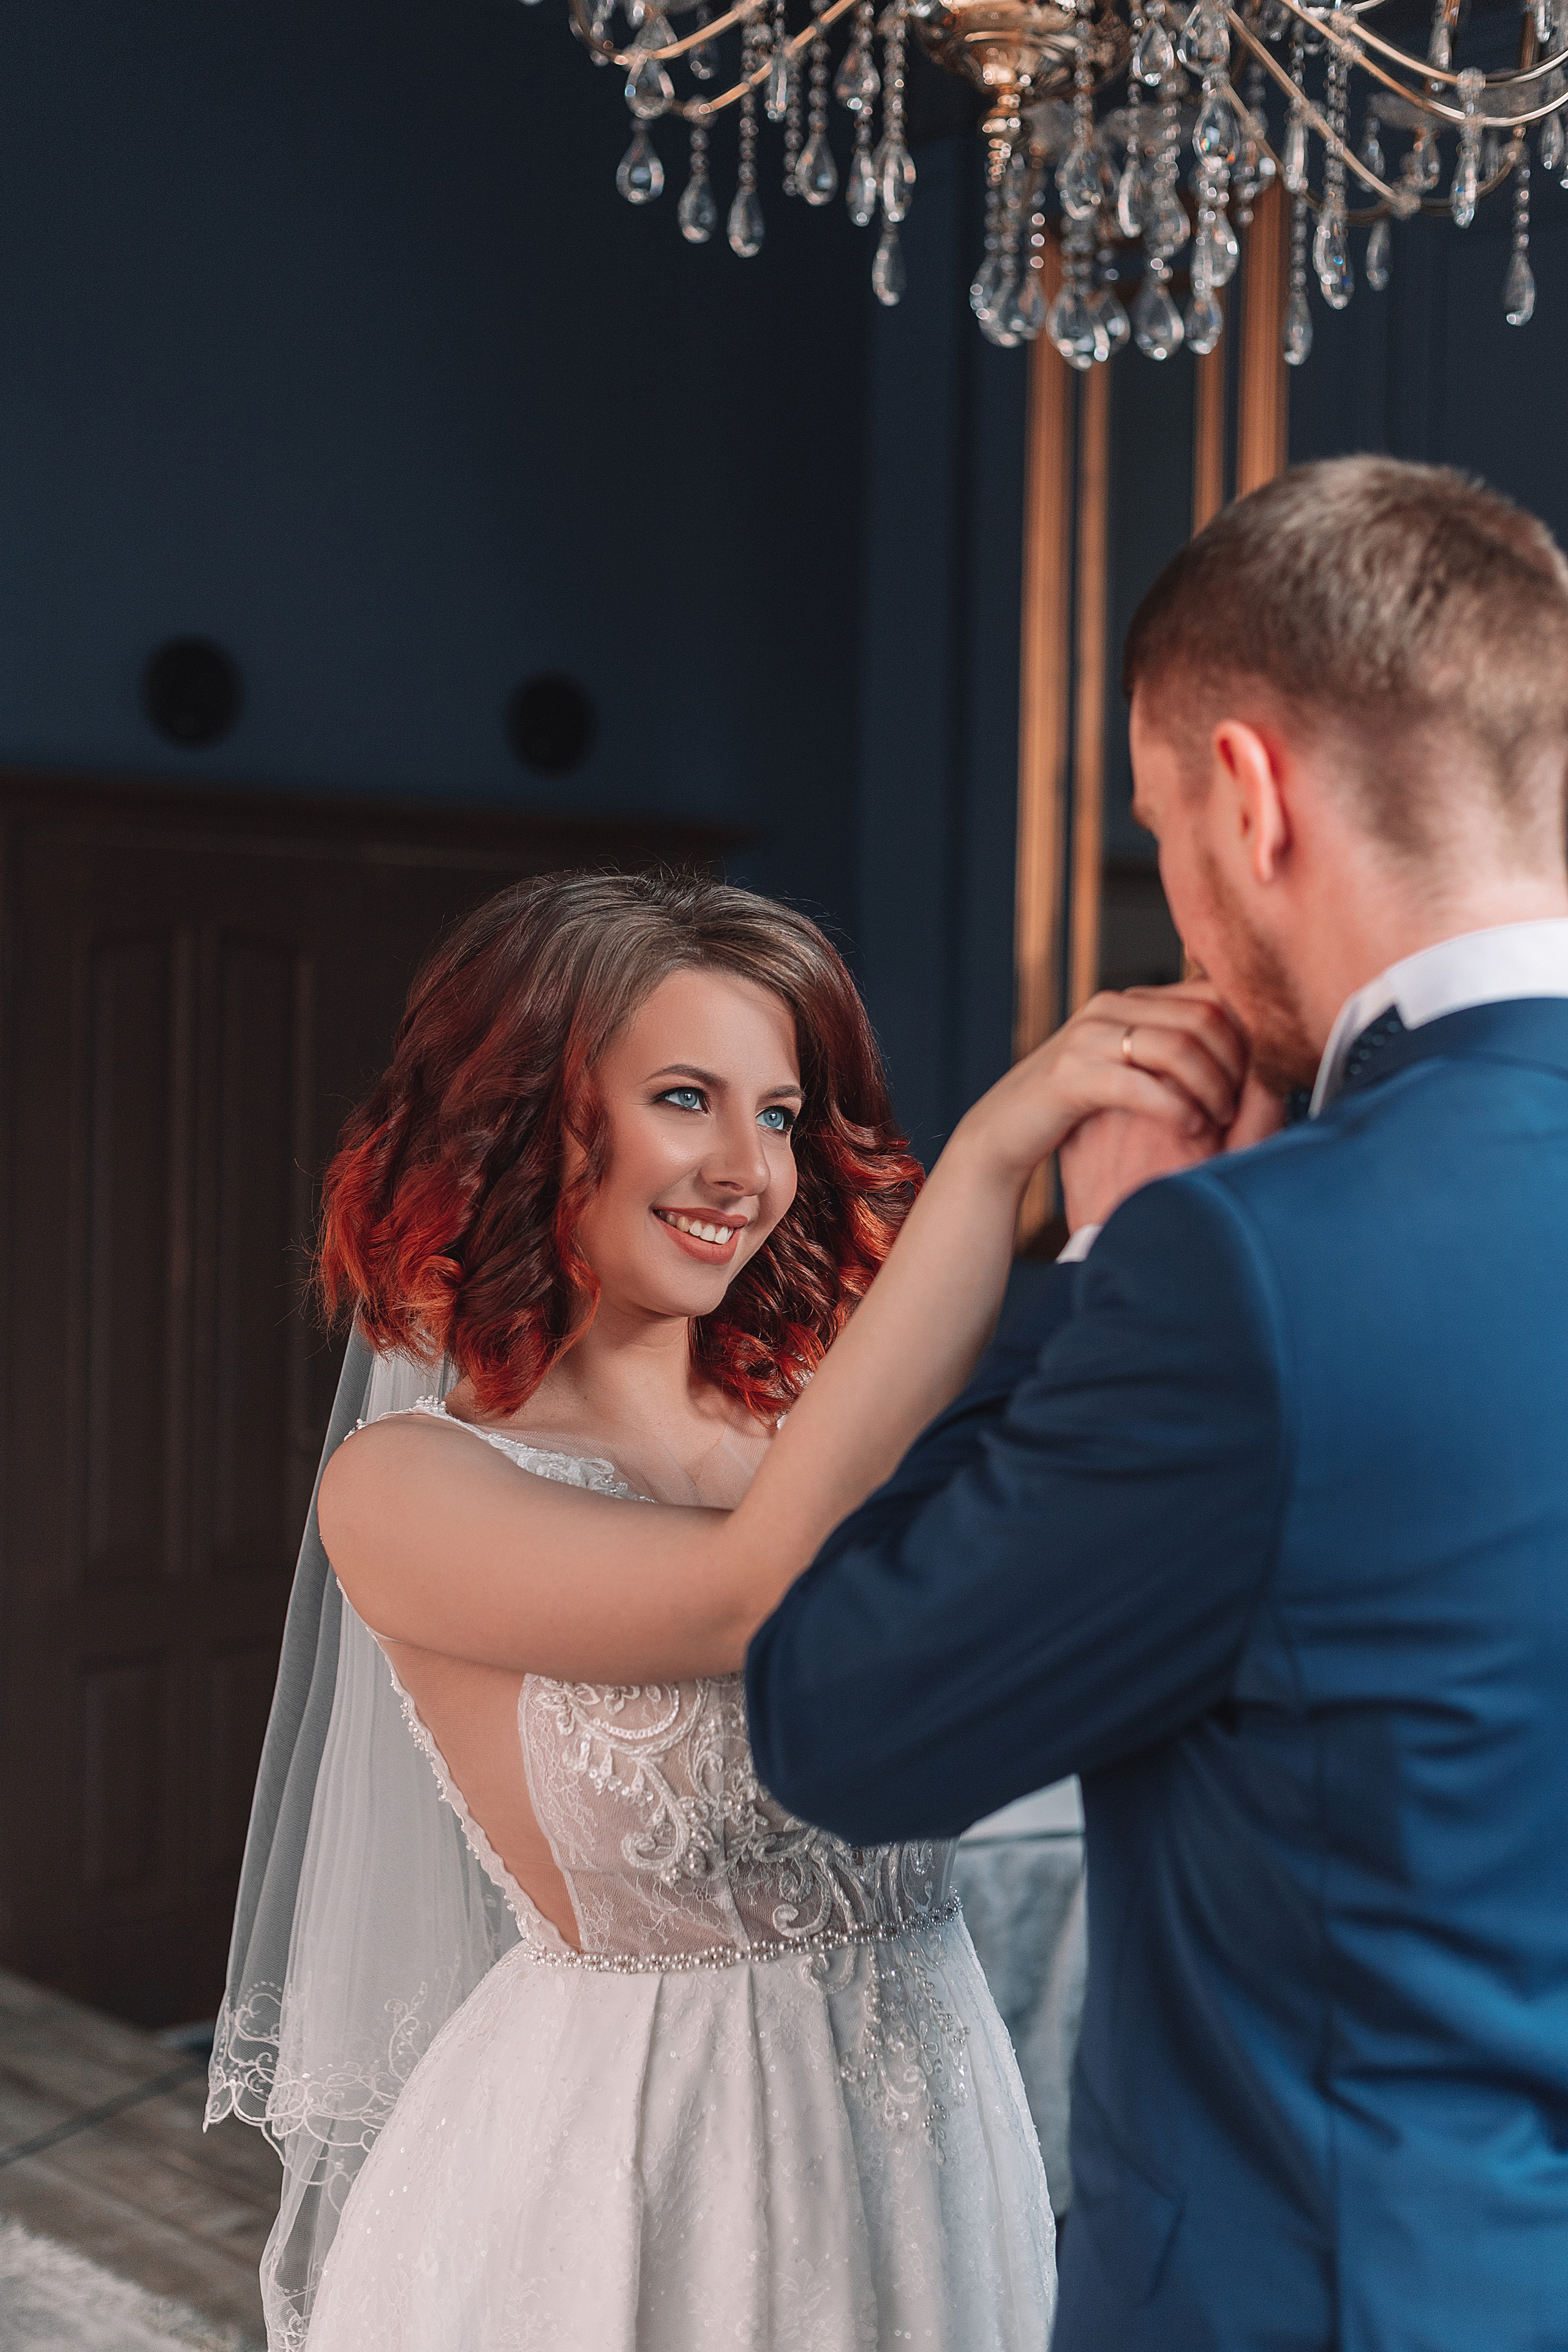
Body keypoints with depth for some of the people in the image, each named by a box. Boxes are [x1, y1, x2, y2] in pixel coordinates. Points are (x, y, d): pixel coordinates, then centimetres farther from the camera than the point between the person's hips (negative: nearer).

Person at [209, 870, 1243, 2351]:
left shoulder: (816, 1415, -1)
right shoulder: (403, 1486, -15)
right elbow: (764, 1594, -30)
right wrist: (989, 1157, -32)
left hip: (924, 2116, 5)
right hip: (625, 2160, -5)